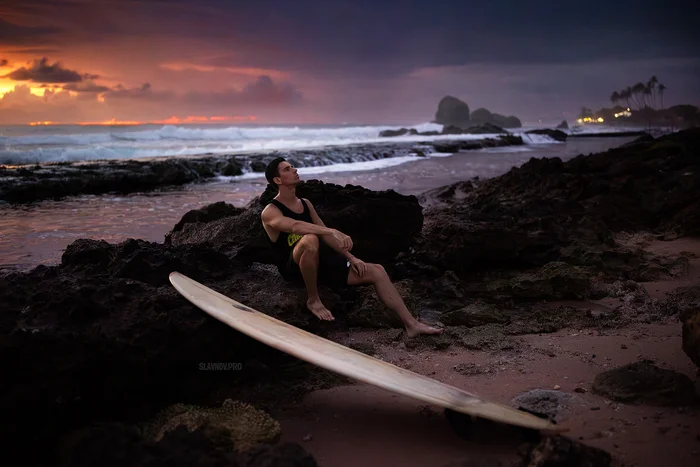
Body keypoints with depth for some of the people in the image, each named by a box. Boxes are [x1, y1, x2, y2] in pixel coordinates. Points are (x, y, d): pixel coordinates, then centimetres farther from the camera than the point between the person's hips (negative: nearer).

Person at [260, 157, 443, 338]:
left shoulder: (305, 203, 16)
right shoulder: (270, 212, -9)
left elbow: (325, 234, 16)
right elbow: (295, 226, -30)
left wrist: (350, 257, 4)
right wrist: (334, 232, -42)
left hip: (320, 262, 7)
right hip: (295, 268, -7)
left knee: (376, 271, -5)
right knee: (310, 240, -41)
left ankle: (411, 324, -4)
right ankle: (313, 300, -20)